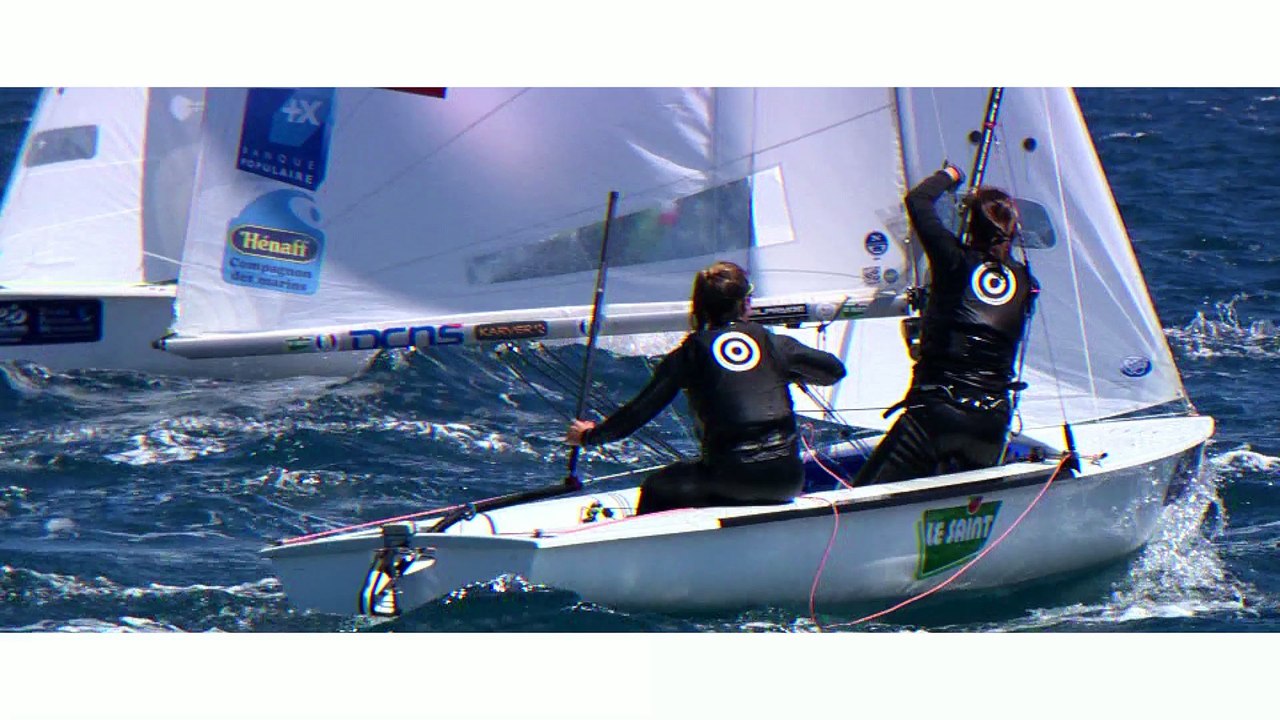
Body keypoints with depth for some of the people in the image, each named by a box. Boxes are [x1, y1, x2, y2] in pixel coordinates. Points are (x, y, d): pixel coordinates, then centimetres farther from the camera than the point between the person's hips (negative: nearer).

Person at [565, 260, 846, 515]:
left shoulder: (690, 354, 3)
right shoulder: (774, 343, 9)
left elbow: (642, 408, 6)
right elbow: (835, 370, 19)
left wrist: (590, 434, 20)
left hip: (733, 477, -3)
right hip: (788, 478, 4)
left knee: (656, 489, 17)